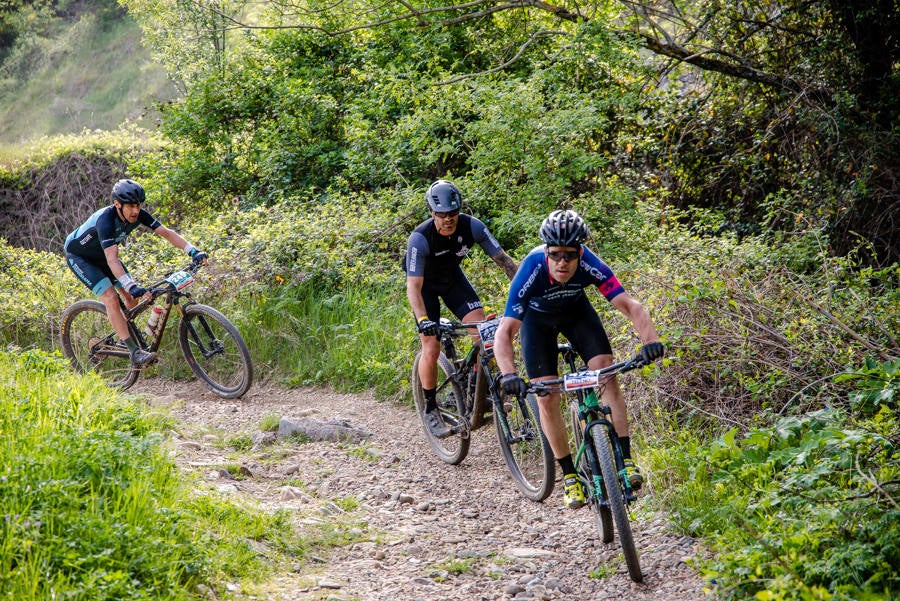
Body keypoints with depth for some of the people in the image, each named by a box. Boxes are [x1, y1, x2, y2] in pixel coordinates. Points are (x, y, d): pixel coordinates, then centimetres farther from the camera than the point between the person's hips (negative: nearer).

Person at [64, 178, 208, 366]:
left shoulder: (138, 214, -18)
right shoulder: (105, 220, -38)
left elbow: (167, 233, -16)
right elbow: (112, 260, -46)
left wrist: (193, 251, -28)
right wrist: (131, 285, -57)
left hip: (100, 255, 8)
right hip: (79, 256, -8)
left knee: (132, 297, -2)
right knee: (111, 297, -22)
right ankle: (135, 352, -24)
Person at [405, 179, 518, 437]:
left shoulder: (472, 227, -26)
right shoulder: (420, 238, -35)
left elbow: (504, 260, -21)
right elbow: (413, 288, -37)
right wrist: (423, 320, -50)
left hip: (452, 277, 3)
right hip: (425, 283, -3)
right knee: (432, 348, -11)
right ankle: (430, 408, 8)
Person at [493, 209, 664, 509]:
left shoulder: (590, 265, -34)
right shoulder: (532, 270, -39)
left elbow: (630, 305, -37)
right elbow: (504, 332, -41)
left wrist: (650, 339, -55)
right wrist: (508, 374, -57)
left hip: (576, 309, 1)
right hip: (538, 317, -1)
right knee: (546, 397, -9)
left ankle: (626, 459, -15)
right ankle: (569, 475, 3)